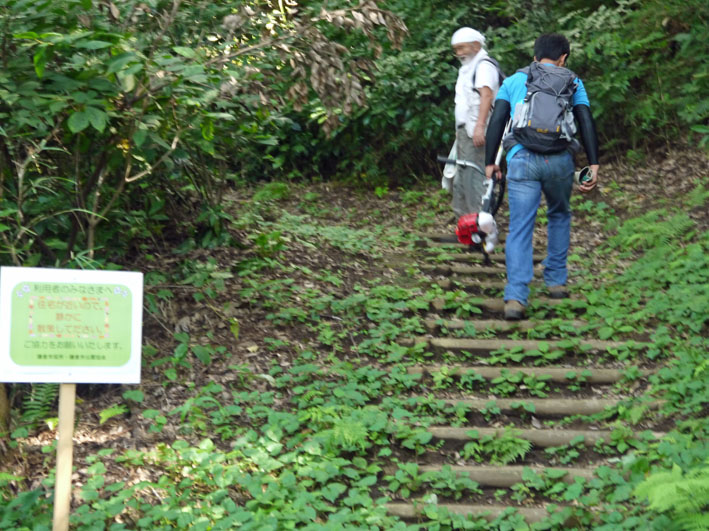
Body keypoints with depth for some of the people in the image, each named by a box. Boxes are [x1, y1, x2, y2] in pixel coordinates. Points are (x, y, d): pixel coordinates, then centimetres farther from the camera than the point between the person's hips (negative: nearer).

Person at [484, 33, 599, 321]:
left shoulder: (514, 80, 19)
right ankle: (556, 281, 28)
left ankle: (515, 297, -16)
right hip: (560, 159, 1)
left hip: (522, 158, 0)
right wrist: (593, 165, 4)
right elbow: (586, 122, 7)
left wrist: (490, 162, 9)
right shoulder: (573, 82, 17)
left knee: (519, 229, -3)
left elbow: (496, 121, 9)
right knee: (559, 216, 25)